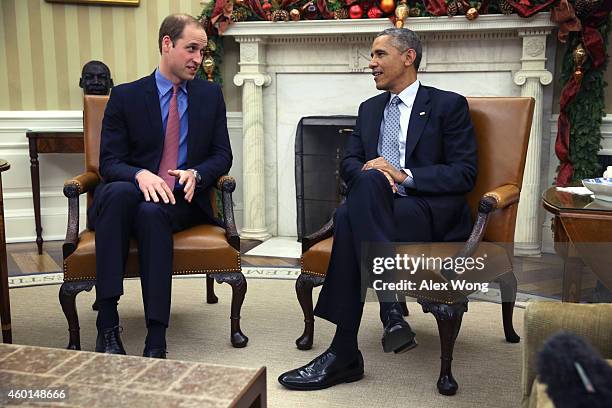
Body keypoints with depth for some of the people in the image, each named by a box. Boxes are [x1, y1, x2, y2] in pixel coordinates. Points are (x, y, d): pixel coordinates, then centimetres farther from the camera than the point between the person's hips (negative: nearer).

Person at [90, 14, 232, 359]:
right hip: (133, 193, 0)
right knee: (119, 192, -36)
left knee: (152, 211, -35)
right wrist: (140, 175, -23)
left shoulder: (211, 95, 13)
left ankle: (156, 340, -35)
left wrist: (196, 174, -13)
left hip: (183, 200, 0)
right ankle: (108, 324, -35)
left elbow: (222, 156, 10)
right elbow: (109, 162, 0)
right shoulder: (125, 96, 7)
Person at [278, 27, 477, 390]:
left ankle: (344, 353, -35)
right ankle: (392, 311, -36)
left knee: (350, 218, -36)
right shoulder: (370, 109, 25)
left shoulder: (448, 105, 7)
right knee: (358, 197, -35)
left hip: (433, 213, -4)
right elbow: (349, 162, 17)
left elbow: (465, 173, -3)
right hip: (378, 208, 4)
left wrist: (404, 176, -16)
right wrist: (369, 172, -9)